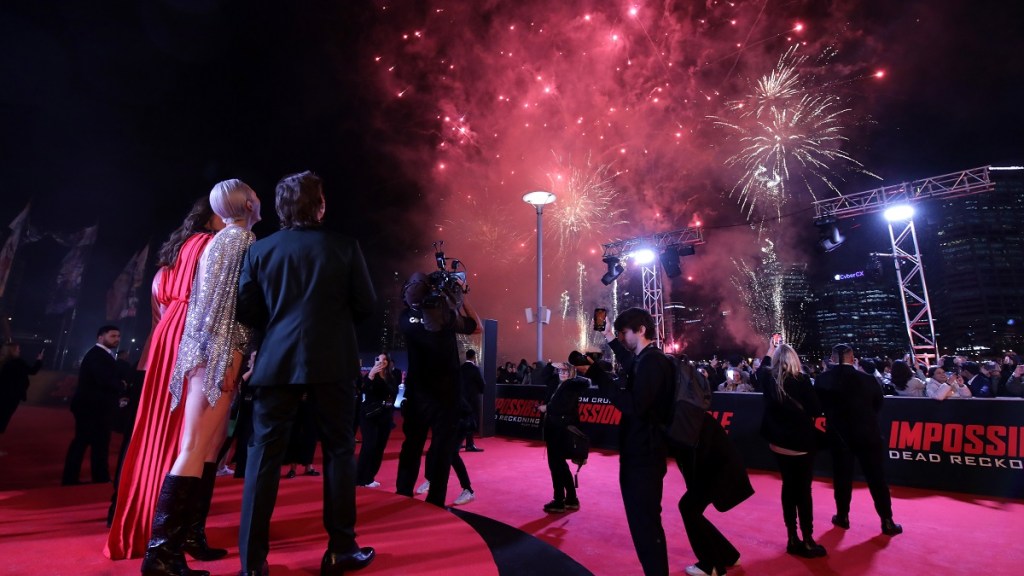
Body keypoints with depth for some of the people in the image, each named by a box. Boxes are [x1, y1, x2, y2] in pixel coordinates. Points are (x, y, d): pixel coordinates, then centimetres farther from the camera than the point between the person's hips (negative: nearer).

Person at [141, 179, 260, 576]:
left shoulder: (226, 238, 21)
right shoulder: (240, 238, -5)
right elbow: (227, 299, -15)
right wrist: (232, 353, -17)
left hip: (213, 352, 9)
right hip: (219, 352, -9)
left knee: (209, 450, 9)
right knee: (195, 450, -8)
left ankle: (180, 541, 14)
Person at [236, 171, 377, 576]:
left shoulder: (259, 250, 4)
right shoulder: (344, 247, -2)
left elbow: (246, 311, 3)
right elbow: (366, 304, -1)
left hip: (277, 362, 2)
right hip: (333, 362, -2)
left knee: (263, 454, 9)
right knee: (338, 451, 9)